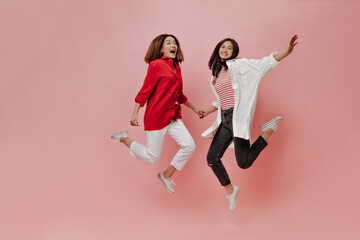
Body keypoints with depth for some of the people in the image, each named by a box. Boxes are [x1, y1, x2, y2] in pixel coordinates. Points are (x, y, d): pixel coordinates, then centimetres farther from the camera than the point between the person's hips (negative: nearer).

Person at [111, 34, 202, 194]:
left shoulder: (176, 67, 13)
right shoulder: (156, 64, -9)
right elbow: (145, 91, -10)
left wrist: (194, 108, 28)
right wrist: (135, 113, -15)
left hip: (173, 117, 7)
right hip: (156, 116, -7)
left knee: (189, 146, -7)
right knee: (152, 158, -2)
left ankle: (166, 175, 13)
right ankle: (124, 139, 21)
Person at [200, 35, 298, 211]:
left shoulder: (236, 66, -2)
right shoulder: (216, 74, 19)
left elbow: (263, 64, -12)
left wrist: (288, 51, -23)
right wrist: (207, 111, 26)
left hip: (238, 117, -7)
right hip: (224, 120, 7)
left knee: (244, 163, -13)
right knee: (212, 158, 2)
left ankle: (269, 130, 7)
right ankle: (230, 190, 23)